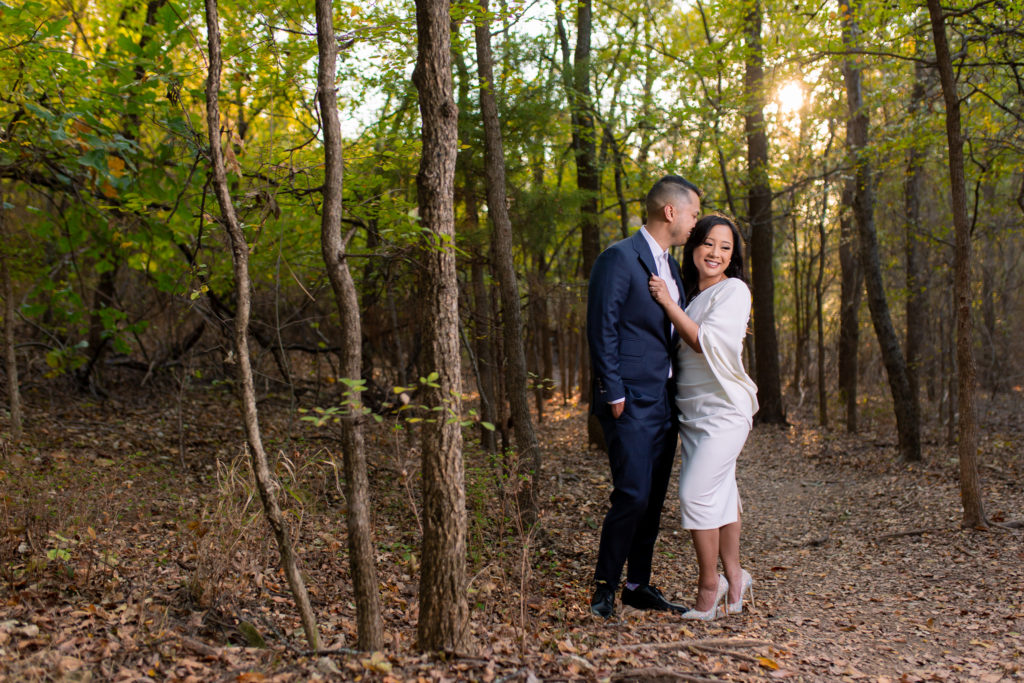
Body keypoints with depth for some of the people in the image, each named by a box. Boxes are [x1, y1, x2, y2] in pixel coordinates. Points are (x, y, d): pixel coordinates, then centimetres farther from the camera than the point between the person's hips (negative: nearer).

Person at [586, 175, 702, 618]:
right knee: (632, 496, -10)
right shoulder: (619, 259, -9)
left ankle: (638, 586, 21)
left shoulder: (670, 265, 18)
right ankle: (605, 586, 6)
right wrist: (614, 395, -16)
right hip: (632, 402, -9)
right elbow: (602, 330, -13)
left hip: (665, 401, 9)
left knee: (653, 499, 11)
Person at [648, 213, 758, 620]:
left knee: (696, 494, -13)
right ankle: (734, 579, 21)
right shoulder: (691, 294, 15)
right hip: (690, 410, 7)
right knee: (719, 495, 11)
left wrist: (668, 303, -11)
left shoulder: (733, 291, -6)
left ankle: (708, 586, 1)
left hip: (723, 408, -7)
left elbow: (705, 342, -15)